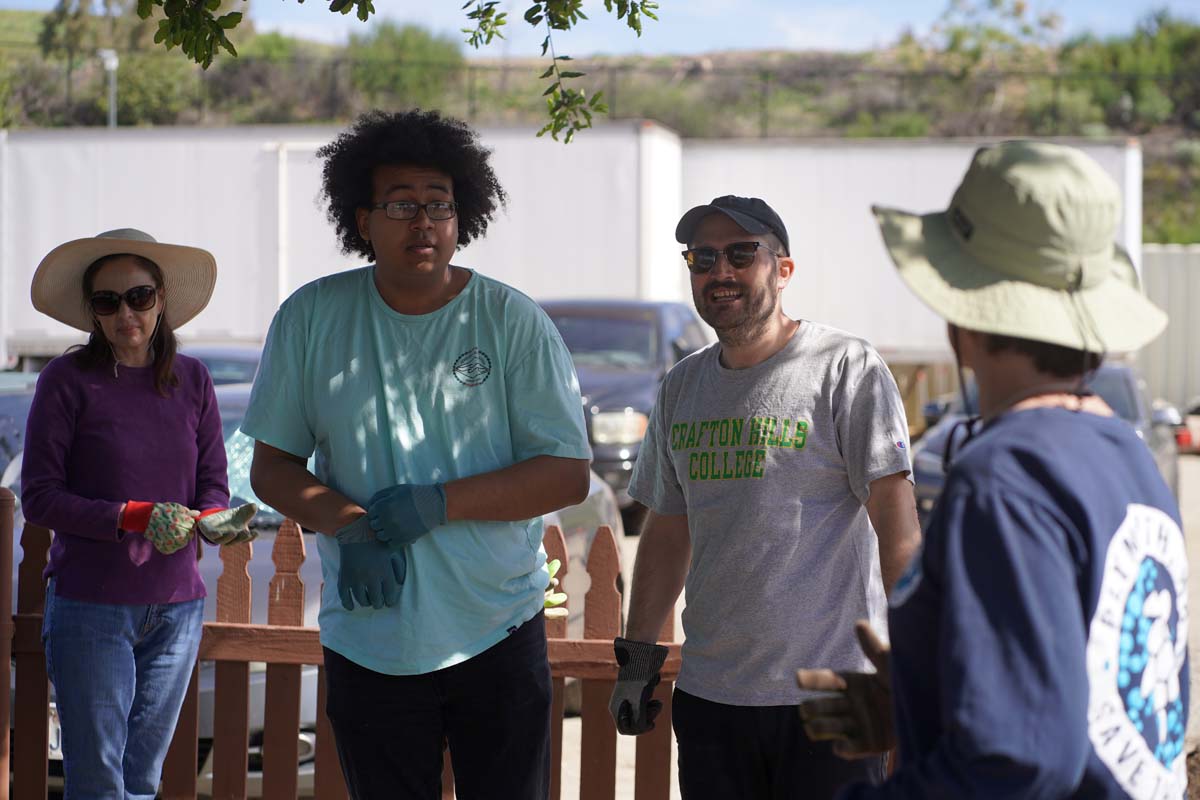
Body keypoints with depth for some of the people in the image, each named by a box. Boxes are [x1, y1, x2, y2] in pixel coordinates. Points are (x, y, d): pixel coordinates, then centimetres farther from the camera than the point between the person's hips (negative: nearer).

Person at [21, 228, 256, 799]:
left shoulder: (191, 379, 6)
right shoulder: (67, 381, -6)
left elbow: (213, 484, 8)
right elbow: (39, 496, -8)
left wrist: (216, 521, -16)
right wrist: (135, 517, -20)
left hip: (176, 607, 4)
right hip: (90, 607, -4)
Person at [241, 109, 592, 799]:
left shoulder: (513, 321, -4)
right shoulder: (312, 319, 1)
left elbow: (569, 475, -6)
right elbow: (273, 466, 6)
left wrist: (437, 503, -17)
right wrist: (348, 526, -14)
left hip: (499, 635, -1)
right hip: (369, 640, 1)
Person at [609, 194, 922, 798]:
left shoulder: (847, 369, -5)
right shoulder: (682, 386, 13)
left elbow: (897, 522, -10)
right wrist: (637, 655, 16)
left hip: (827, 697, -5)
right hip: (707, 696, 5)